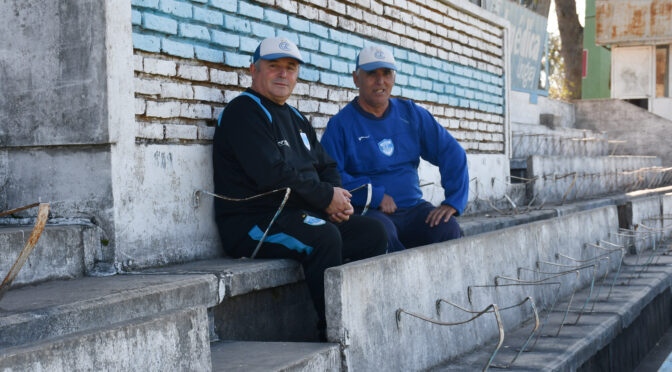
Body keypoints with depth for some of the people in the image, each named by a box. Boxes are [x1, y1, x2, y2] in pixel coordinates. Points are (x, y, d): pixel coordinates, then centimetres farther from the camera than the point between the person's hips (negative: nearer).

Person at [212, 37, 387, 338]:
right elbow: (272, 172, -19)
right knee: (325, 237, -33)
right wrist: (326, 196, -12)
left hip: (300, 216, 9)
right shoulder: (243, 111, -7)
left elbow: (326, 166, 24)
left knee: (372, 232, -4)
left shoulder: (295, 118, 23)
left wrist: (336, 195, -1)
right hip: (251, 223, -9)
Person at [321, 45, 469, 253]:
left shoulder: (411, 114, 14)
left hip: (413, 207, 3)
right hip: (368, 211, -3)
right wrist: (376, 196, -15)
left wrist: (452, 202, -4)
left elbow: (452, 153, 9)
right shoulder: (340, 124, 2)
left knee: (448, 229, -28)